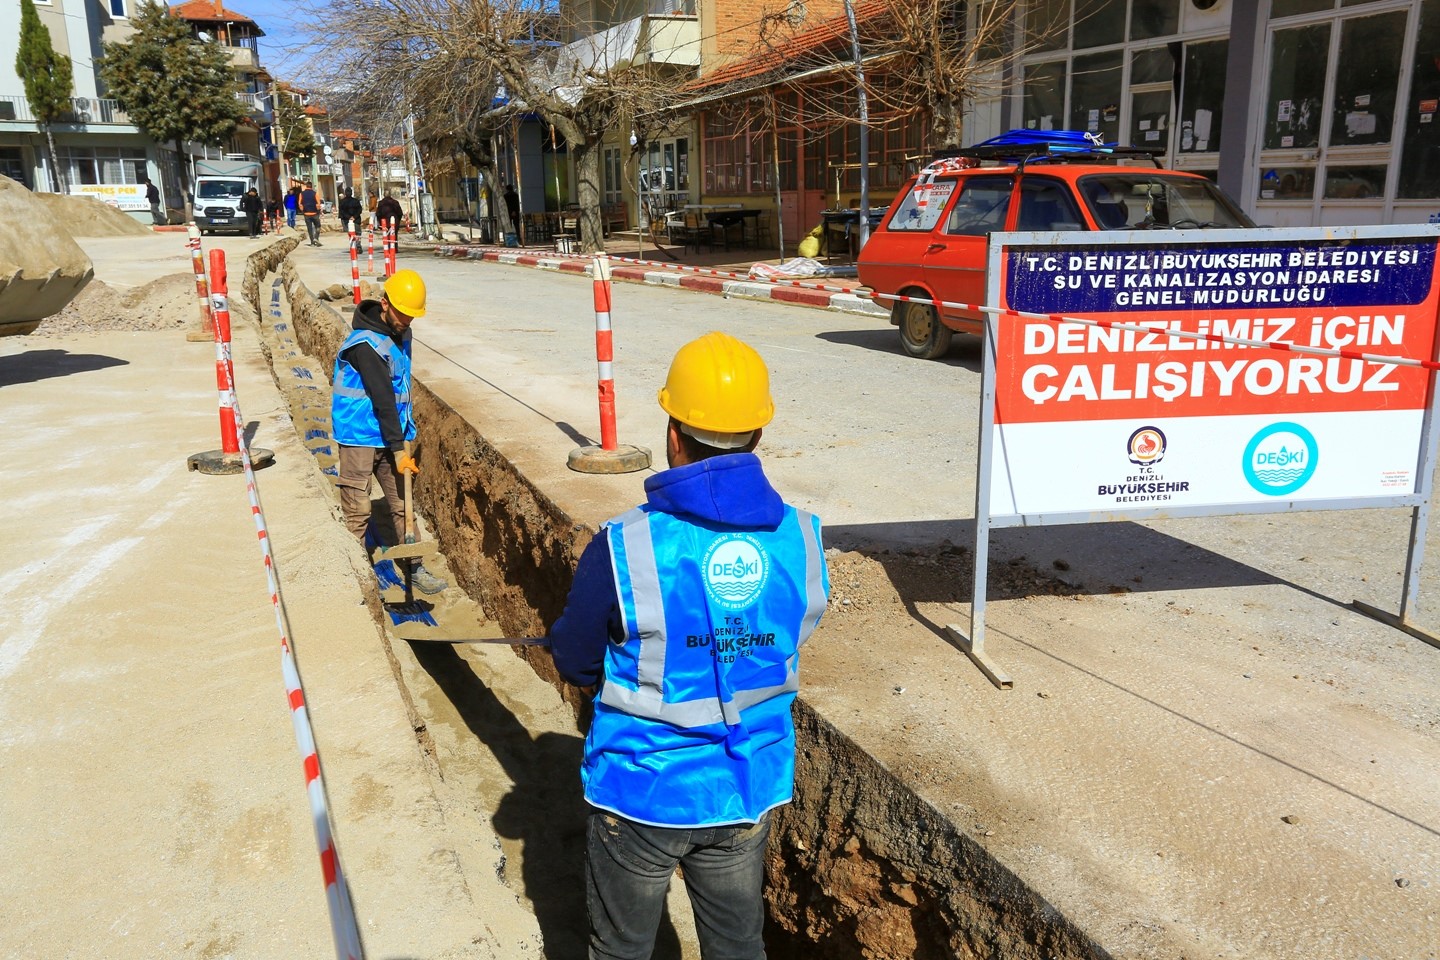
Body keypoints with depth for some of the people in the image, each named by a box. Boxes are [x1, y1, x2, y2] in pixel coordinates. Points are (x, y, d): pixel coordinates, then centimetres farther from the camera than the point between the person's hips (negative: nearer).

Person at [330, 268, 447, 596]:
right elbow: (383, 400, -22)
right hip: (360, 437, -7)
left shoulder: (401, 334, 7)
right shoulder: (366, 344, -20)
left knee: (403, 504, 10)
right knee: (357, 511, -1)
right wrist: (399, 449, -21)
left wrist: (406, 437, 17)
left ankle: (414, 568, 19)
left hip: (390, 435, 8)